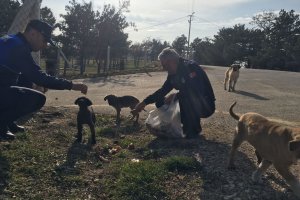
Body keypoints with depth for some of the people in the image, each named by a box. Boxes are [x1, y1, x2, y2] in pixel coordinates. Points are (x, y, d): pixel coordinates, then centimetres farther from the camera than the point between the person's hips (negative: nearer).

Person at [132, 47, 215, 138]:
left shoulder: (191, 67, -22)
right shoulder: (173, 74, 2)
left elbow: (194, 91, -34)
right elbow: (162, 91, 6)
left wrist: (176, 95, -25)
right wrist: (144, 102, -2)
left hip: (206, 106, -8)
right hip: (191, 106, 8)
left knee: (185, 98, -37)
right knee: (160, 102, -1)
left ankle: (193, 131, -13)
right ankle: (187, 127, 9)